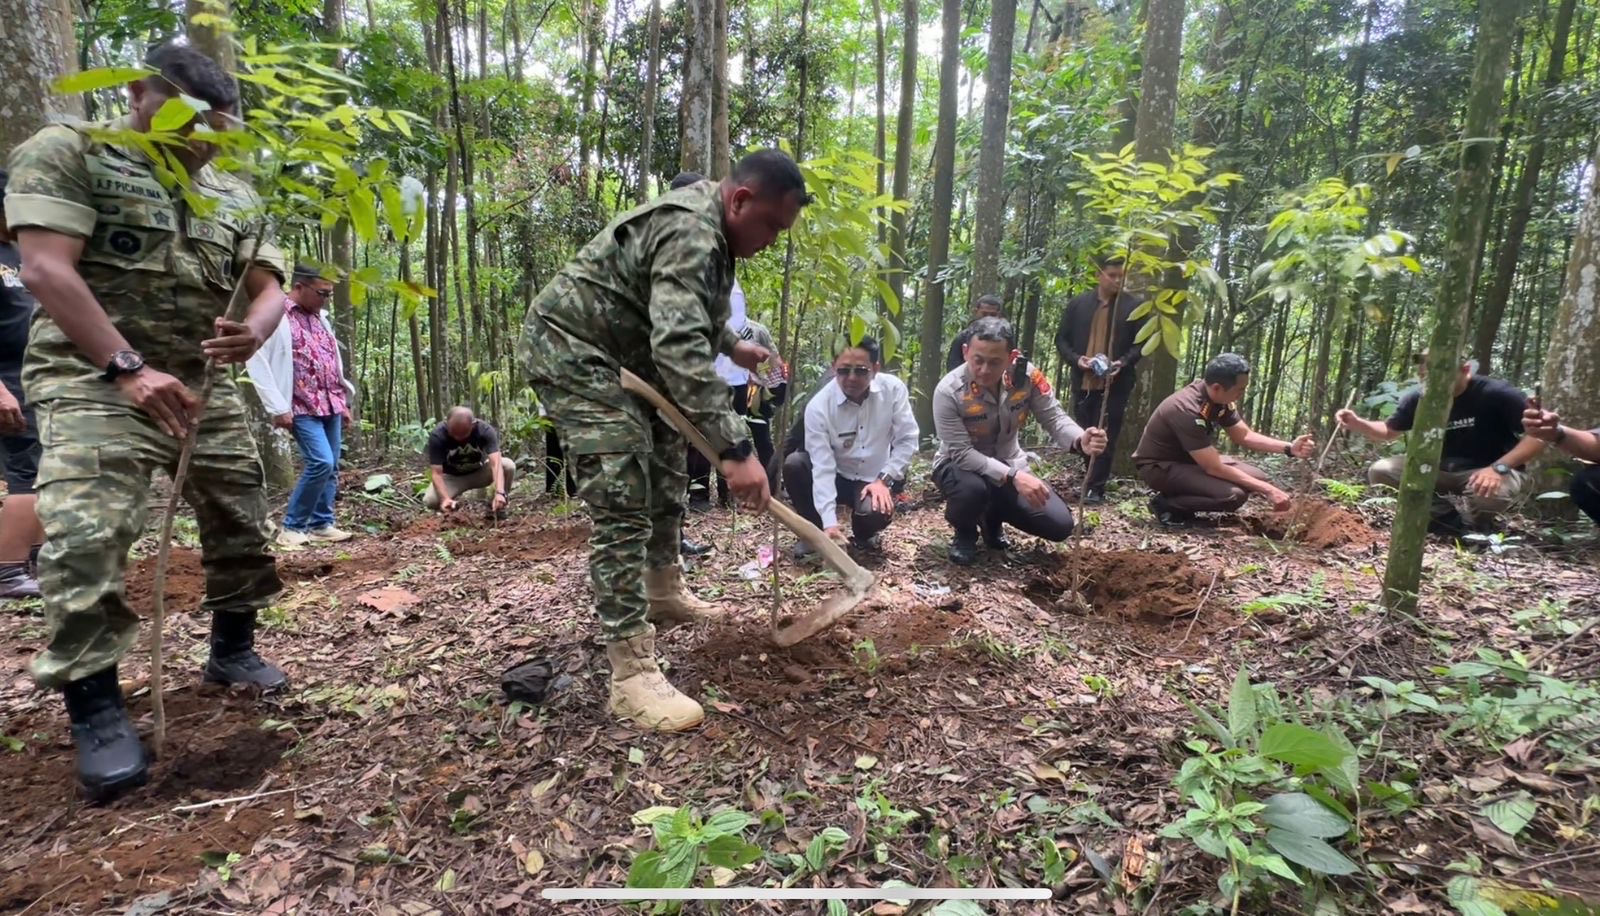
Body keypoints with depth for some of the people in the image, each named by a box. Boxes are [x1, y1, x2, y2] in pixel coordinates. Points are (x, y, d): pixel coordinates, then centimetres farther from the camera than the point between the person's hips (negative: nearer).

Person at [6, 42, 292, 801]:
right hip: (94, 381, -5)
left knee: (242, 525, 9)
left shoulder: (234, 197, 12)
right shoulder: (64, 152, -2)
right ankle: (95, 709, -4)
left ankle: (231, 650, 29)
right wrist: (129, 368, -25)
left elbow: (270, 285, 7)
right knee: (84, 540, -16)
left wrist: (253, 332, -19)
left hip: (204, 386, 5)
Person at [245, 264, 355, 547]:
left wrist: (344, 401, 19)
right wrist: (278, 408, -14)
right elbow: (256, 363, -11)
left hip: (331, 405, 7)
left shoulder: (320, 317, 16)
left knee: (331, 467, 7)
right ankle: (292, 527, -1)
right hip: (302, 408, -7)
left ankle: (321, 525, 16)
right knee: (320, 462, -16)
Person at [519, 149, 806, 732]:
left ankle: (664, 593, 36)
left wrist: (731, 345, 19)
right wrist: (734, 447, -42)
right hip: (572, 350, -11)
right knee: (623, 505, -18)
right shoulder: (690, 232, -26)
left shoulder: (709, 225, 7)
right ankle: (632, 672, -14)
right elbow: (680, 348, -39)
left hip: (625, 354, 11)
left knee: (666, 472, 17)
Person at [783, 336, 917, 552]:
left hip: (874, 480, 0)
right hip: (836, 477, 1)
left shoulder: (893, 389, -17)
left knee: (876, 512, -32)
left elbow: (907, 440, -9)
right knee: (793, 464, -26)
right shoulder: (819, 406, -21)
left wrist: (884, 480, -19)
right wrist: (829, 523, -33)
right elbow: (822, 467, -25)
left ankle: (864, 534, 9)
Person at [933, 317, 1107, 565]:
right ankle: (965, 534, -2)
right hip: (959, 466, -4)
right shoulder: (949, 391, -27)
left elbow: (1054, 418, -13)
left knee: (1059, 525, -7)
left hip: (1010, 466, 4)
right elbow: (961, 453, -29)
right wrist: (1012, 477, -39)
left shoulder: (1027, 376, -16)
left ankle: (993, 519, 23)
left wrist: (1080, 441, -37)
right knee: (972, 489, -40)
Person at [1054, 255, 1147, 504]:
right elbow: (1061, 338, 8)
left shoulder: (1133, 306, 3)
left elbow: (1142, 342, 4)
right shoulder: (1077, 304, 6)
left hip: (1116, 385, -2)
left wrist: (1123, 362, -13)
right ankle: (1091, 480, 27)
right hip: (1083, 382, 2)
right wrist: (1075, 359, -9)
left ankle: (1096, 488, 4)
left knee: (1106, 438, -2)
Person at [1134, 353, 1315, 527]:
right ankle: (1167, 505, -8)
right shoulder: (1187, 410, -32)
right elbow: (1214, 468, -30)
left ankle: (1182, 498, 6)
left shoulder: (1220, 398, -6)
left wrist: (1288, 448, -9)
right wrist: (1267, 490, -25)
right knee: (1233, 494, -28)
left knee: (1259, 477, 0)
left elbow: (1244, 435, 6)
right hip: (1159, 466, -9)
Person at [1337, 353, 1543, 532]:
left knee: (1492, 492, -40)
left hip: (1486, 471, -4)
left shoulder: (1497, 394, -22)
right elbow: (1389, 432, 4)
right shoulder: (1419, 397, -10)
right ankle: (1448, 519, -1)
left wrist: (1499, 468, -34)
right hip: (1439, 469, 4)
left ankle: (1478, 525, 0)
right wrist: (1357, 423, -19)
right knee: (1380, 471, -17)